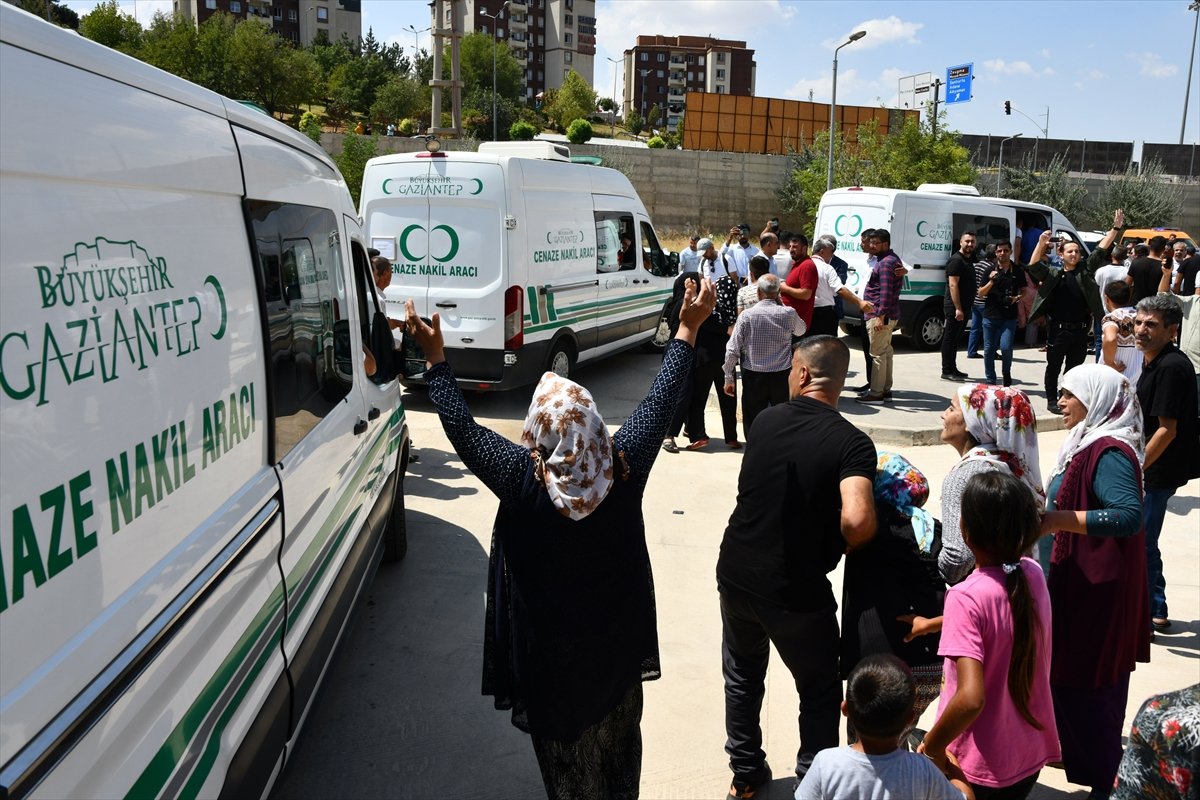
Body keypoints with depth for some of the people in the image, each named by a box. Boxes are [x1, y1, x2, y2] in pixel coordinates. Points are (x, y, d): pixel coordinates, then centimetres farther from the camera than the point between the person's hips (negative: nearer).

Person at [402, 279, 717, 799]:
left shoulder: (522, 480, -26)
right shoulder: (623, 468, -20)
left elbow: (461, 428, -14)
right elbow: (659, 402, -8)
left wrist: (435, 356, -5)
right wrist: (688, 328, 2)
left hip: (550, 649, -3)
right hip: (617, 639, 3)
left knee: (565, 753, 19)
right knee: (618, 746, 25)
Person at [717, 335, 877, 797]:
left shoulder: (765, 421, -2)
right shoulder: (852, 443, -16)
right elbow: (857, 520, -30)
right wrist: (846, 545, -9)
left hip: (736, 573, 5)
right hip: (796, 589, -4)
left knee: (743, 676, 26)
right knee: (819, 692, 19)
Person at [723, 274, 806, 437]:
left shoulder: (746, 316, -9)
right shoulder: (789, 314, -5)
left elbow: (732, 350, -8)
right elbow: (801, 330, 19)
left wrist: (728, 378, 3)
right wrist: (781, 303, 15)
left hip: (753, 376, -1)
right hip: (782, 376, 2)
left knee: (753, 424, 6)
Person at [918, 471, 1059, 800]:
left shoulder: (965, 597, -27)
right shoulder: (1033, 574, -7)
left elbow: (971, 698, -32)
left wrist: (932, 747, -17)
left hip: (981, 769, -6)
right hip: (1031, 755, 6)